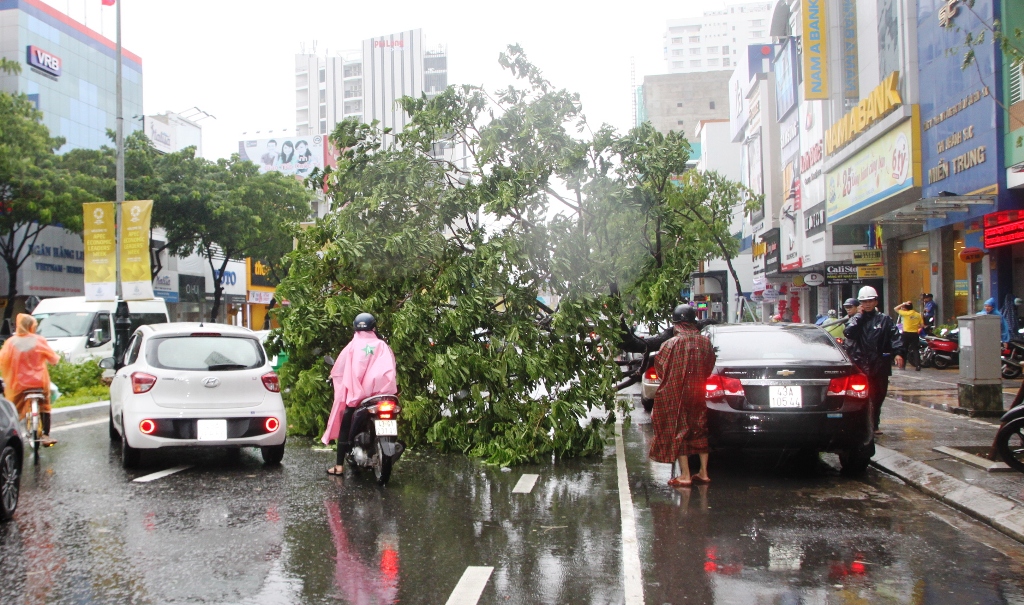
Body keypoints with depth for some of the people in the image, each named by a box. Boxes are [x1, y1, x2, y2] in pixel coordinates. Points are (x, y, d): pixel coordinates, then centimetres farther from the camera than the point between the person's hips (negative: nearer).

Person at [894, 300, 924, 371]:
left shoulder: (906, 313, -8)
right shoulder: (918, 315, 5)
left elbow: (895, 308, -1)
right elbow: (922, 325, 3)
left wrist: (903, 304, -2)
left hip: (906, 333, -3)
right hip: (915, 334, 3)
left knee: (904, 349, 10)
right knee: (915, 350, 3)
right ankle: (918, 365, -8)